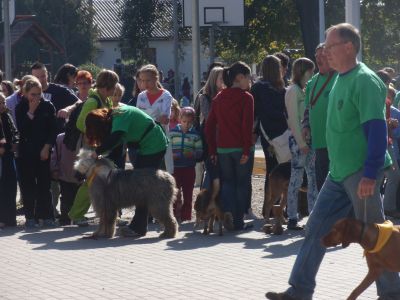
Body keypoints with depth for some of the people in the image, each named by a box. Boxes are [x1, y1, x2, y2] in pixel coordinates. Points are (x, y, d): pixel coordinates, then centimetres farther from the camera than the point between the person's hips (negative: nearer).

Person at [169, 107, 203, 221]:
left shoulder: (195, 135, 3)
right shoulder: (173, 132, 3)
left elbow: (200, 151, 2)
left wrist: (193, 154, -18)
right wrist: (170, 155, -14)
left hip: (189, 168, 1)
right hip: (175, 167, -1)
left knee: (188, 193, 6)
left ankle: (186, 215, 13)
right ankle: (175, 214, 4)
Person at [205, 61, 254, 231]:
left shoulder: (219, 98, 9)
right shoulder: (246, 97, -8)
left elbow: (209, 126, 8)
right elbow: (247, 125, -16)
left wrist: (212, 150, 12)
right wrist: (247, 150, -15)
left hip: (222, 148, 4)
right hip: (240, 148, -4)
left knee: (227, 181, 14)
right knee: (242, 183, 7)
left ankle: (228, 210, -11)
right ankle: (238, 221, 7)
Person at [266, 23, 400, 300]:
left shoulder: (365, 81, -16)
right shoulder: (341, 79, 12)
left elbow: (377, 129, -21)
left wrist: (370, 173, -26)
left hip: (360, 173, -9)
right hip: (339, 173, 9)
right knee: (316, 228, 8)